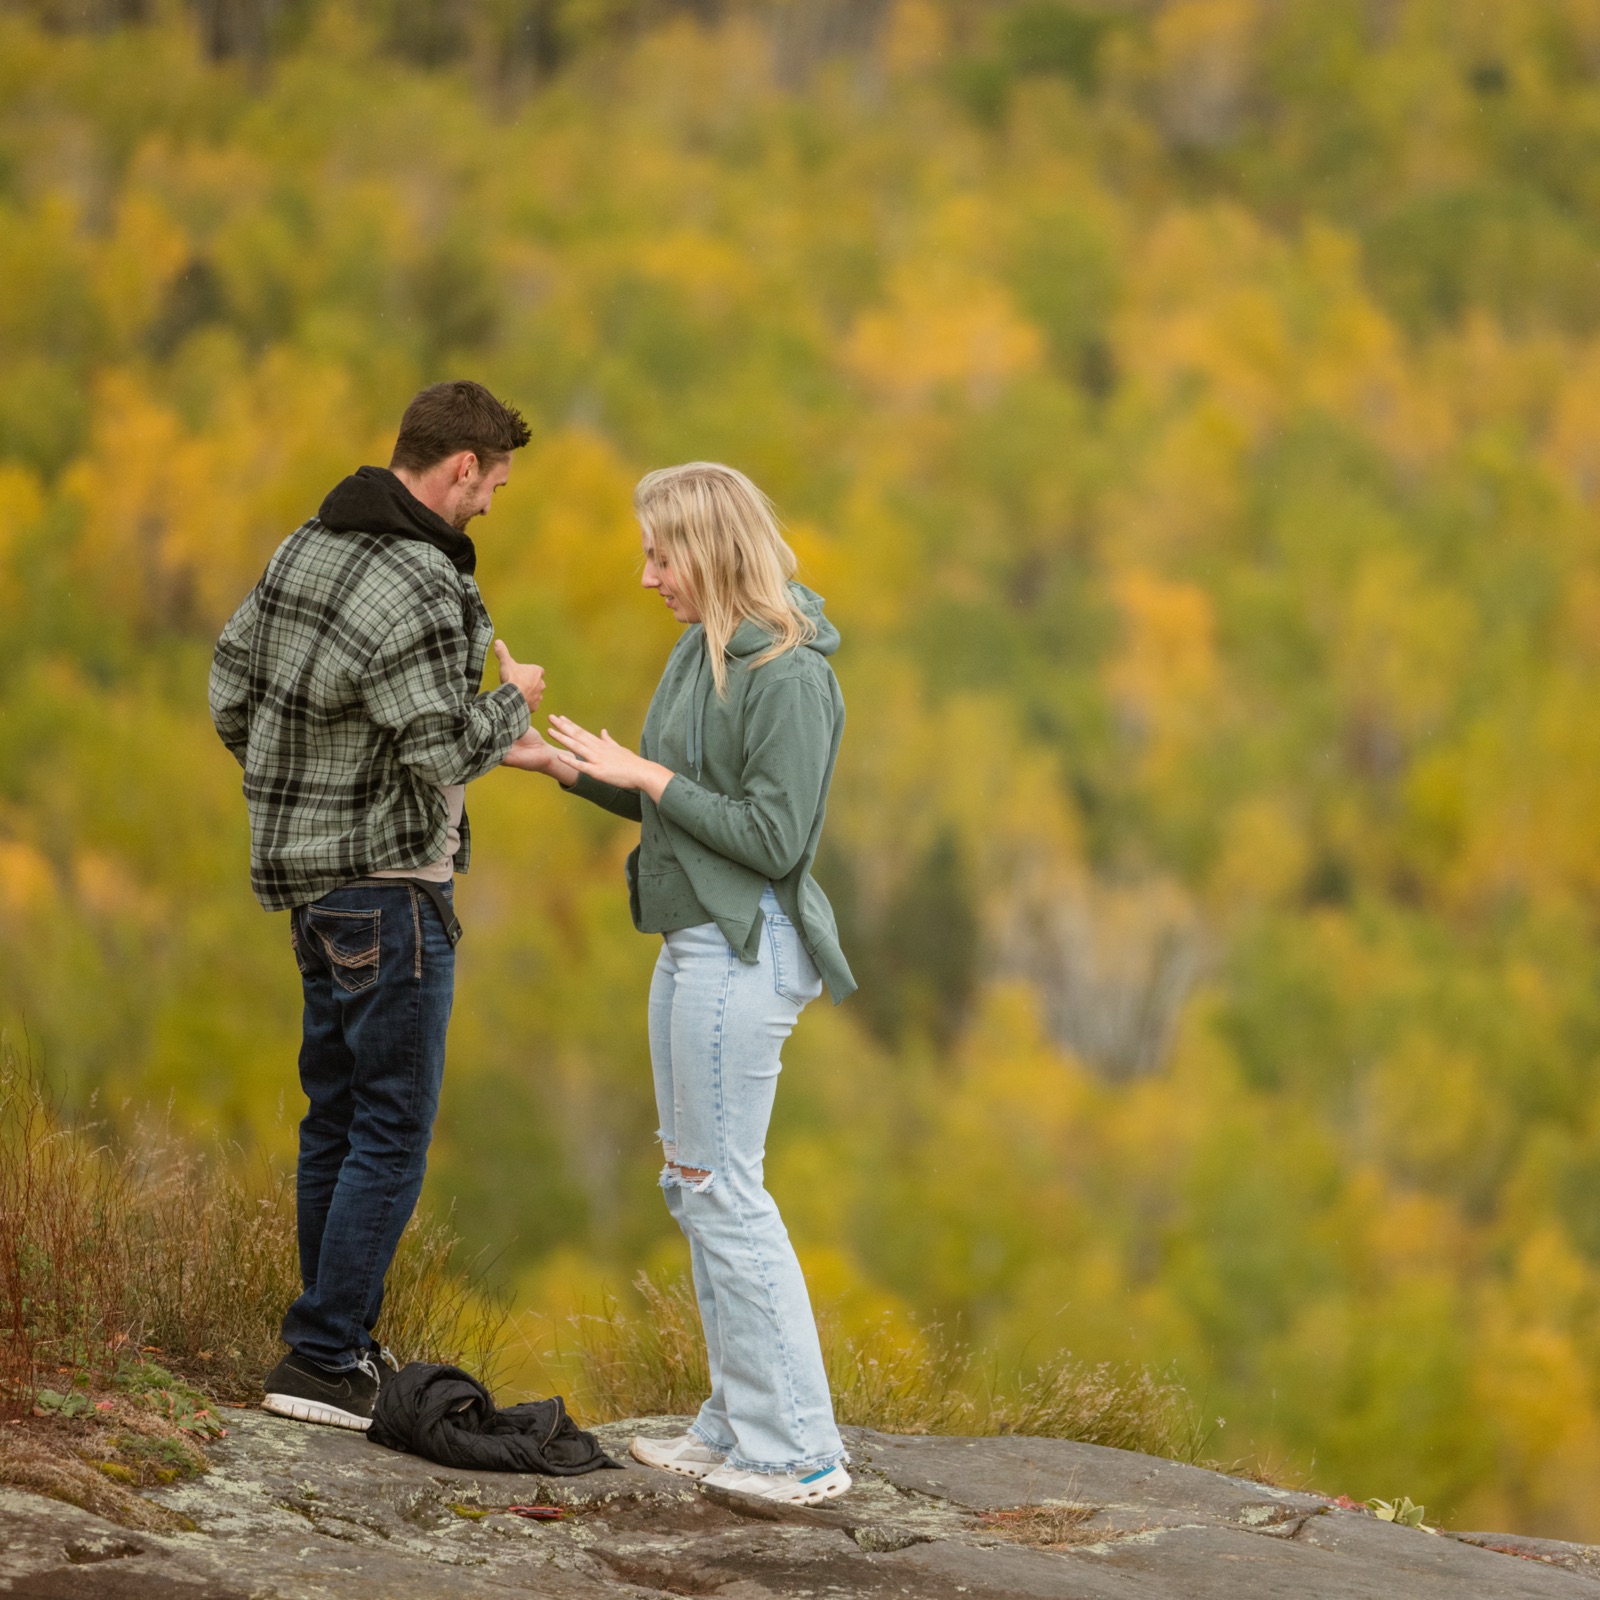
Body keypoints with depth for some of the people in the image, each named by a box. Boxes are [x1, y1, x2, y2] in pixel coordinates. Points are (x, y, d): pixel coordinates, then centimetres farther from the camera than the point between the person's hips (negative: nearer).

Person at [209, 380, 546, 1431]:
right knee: (393, 1132, -4)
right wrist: (511, 701, -3)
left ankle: (340, 1338, 22)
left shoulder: (307, 548, 7)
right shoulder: (417, 591, -21)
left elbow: (232, 684, 14)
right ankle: (324, 1364, -4)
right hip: (389, 881, -9)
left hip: (314, 872, 9)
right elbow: (443, 753, -21)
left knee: (337, 1117, 15)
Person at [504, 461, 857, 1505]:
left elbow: (773, 836, -20)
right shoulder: (705, 653, 11)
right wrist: (564, 764, 8)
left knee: (723, 1188, -7)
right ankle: (737, 1423, 21)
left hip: (745, 949, -10)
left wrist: (645, 775, -16)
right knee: (692, 1184, 14)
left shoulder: (789, 675, -17)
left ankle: (800, 1450, -3)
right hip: (696, 941, 10)